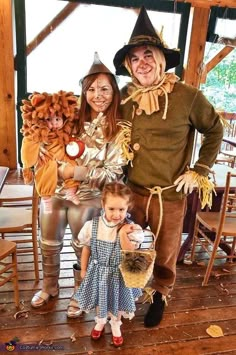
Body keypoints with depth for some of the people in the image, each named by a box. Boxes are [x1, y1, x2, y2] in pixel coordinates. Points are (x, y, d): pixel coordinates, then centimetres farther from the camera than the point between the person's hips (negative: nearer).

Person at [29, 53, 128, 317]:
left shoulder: (119, 129, -12)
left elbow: (114, 174, -16)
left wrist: (77, 172, -22)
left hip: (89, 198, -4)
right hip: (56, 191, 4)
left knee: (84, 250, 14)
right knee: (49, 244, 18)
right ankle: (49, 287, 46)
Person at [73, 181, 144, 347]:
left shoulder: (131, 229, -23)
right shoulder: (92, 225, -18)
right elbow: (86, 248, -4)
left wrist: (123, 234, -36)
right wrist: (83, 269, 3)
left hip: (118, 274, -1)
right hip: (98, 272, 1)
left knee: (117, 302, 22)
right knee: (100, 300, 25)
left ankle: (116, 325, 52)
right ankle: (100, 321, 56)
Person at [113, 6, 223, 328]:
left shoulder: (187, 96, -12)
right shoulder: (125, 97, -1)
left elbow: (215, 130, 1)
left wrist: (199, 171, -4)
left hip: (170, 194, -2)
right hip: (132, 190, 3)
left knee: (165, 252, 17)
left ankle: (160, 295, 46)